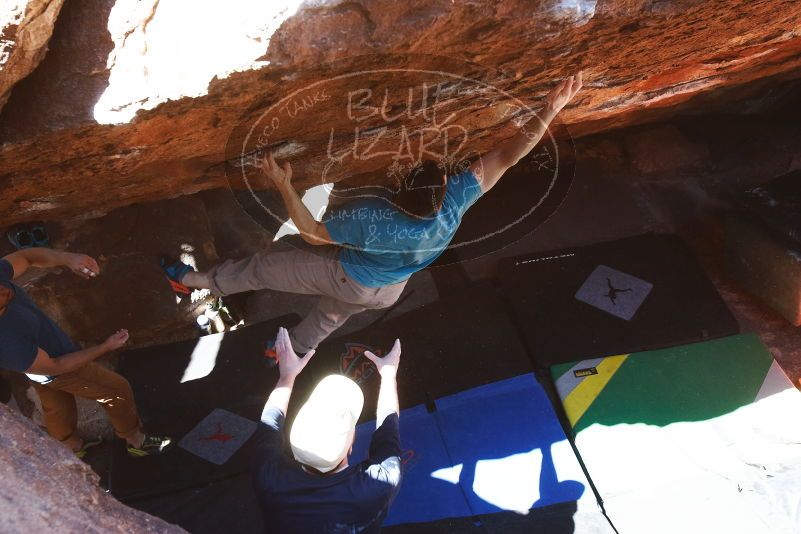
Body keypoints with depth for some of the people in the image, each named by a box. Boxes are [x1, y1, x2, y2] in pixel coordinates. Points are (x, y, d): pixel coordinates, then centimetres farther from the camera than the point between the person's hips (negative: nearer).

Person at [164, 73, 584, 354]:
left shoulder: (371, 219, -45)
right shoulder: (456, 201, -36)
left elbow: (311, 232, -29)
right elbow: (507, 156, -32)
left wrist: (283, 185, -26)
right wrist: (550, 110, -30)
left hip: (344, 276, -5)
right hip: (386, 291, 5)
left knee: (263, 267, 13)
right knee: (330, 315, 35)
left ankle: (196, 280, 36)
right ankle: (291, 355, 61)